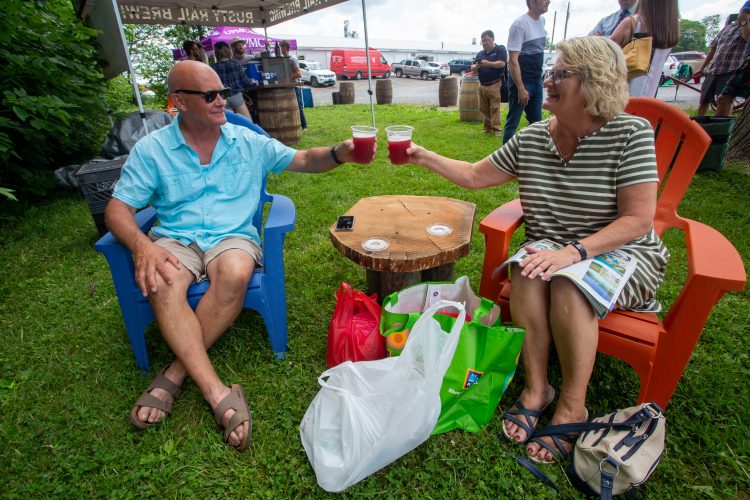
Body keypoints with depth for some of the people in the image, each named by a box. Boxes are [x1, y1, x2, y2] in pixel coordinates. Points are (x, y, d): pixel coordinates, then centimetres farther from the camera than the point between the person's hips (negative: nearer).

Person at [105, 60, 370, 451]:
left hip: (232, 236, 0)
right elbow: (118, 208, 1)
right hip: (174, 240, 1)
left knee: (236, 274, -35)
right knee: (162, 283, -34)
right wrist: (142, 245, -21)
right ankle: (220, 394, -31)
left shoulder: (249, 142, 9)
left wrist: (339, 154, -13)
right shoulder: (151, 149, 5)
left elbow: (303, 160, 8)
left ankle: (177, 372, -18)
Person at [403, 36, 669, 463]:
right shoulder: (531, 139, 0)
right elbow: (474, 176, 6)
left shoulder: (630, 134, -13)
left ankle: (573, 404, -14)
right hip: (554, 251, 4)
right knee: (528, 270, -30)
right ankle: (536, 387, -14)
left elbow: (638, 221, -18)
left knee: (568, 282, -33)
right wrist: (425, 157, -2)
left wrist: (574, 251, -30)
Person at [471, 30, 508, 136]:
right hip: (482, 85, 6)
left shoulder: (500, 49, 1)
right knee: (483, 109, 5)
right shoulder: (480, 53, 17)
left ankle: (496, 129, -7)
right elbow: (472, 68, 14)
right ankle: (486, 128, 11)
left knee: (495, 108, -9)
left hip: (495, 85, -6)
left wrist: (488, 63, -22)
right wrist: (476, 66, -10)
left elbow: (502, 63, -12)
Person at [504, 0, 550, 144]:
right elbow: (513, 60, -18)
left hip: (537, 82, 8)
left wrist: (540, 79, 17)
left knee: (536, 122, 12)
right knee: (512, 123, -1)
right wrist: (521, 88, -21)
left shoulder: (542, 21, 11)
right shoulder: (520, 24, -14)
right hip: (521, 83, -8)